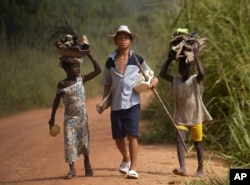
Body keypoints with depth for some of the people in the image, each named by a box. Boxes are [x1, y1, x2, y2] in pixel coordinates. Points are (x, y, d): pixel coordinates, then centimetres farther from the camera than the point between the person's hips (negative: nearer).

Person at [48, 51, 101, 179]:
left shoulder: (81, 80, -2)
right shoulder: (62, 84, -6)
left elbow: (98, 71, -4)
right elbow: (57, 101, 2)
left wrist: (90, 57, -8)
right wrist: (52, 118, 2)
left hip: (82, 116, 2)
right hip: (70, 117, -1)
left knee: (84, 140, 11)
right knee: (69, 141, -5)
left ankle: (87, 163, 32)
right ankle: (72, 169, -1)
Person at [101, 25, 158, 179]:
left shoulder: (137, 59, 2)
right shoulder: (110, 61, 6)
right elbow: (107, 84, 13)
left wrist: (153, 81, -11)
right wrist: (104, 101, 0)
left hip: (132, 103, -2)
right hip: (116, 104, 3)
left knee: (132, 135, -12)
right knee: (118, 137, 9)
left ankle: (133, 168, -9)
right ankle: (126, 159, 38)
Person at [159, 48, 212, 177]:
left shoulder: (195, 80, -10)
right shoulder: (176, 80, 5)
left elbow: (202, 74, -30)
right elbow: (162, 74, 0)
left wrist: (196, 58, -31)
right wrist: (169, 59, -3)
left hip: (195, 118, -3)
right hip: (181, 118, 3)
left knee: (197, 143, 9)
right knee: (179, 140, -16)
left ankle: (200, 169, 22)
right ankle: (182, 168, -26)